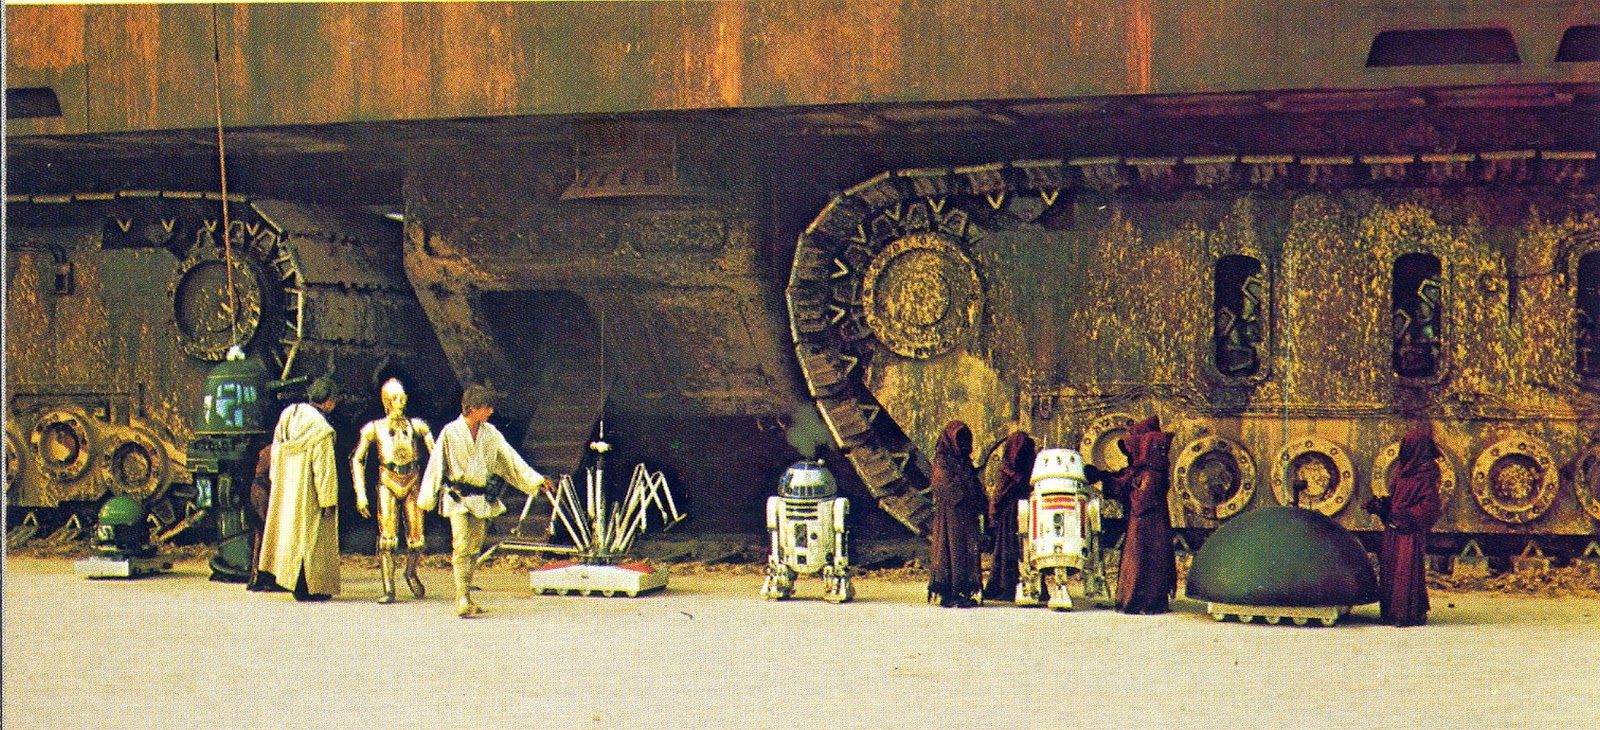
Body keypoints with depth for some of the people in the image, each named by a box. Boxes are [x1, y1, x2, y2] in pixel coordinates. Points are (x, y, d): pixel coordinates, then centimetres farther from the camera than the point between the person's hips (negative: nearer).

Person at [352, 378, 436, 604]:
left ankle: (411, 574, 30)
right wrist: (360, 493, -2)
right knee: (387, 535, -10)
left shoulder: (416, 426, 5)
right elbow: (357, 460, 5)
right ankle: (388, 588, -8)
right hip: (388, 483, -1)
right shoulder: (375, 428, 3)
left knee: (416, 537, 1)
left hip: (413, 483, 1)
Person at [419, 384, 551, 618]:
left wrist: (535, 479, 6)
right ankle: (462, 600, -17)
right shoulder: (451, 432, -7)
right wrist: (426, 499, 0)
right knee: (461, 545, -14)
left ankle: (468, 598, 16)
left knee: (475, 547, 8)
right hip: (457, 496, -5)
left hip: (480, 497, 5)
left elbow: (510, 459, 12)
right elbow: (436, 465, -2)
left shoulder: (490, 433, 6)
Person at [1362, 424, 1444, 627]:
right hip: (1393, 529, 8)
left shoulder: (1427, 471, -10)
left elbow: (1430, 505, -14)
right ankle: (1391, 612, 14)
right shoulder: (1402, 468, 14)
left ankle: (1411, 614, -3)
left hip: (1411, 531, -8)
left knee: (1407, 570, -8)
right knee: (1389, 568, 8)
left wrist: (1407, 516, -21)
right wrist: (1376, 505, 7)